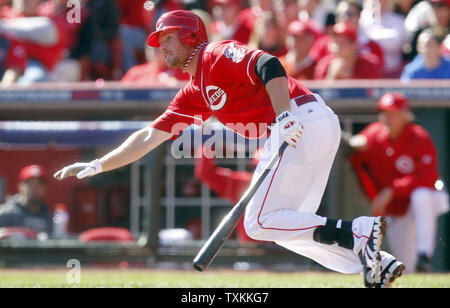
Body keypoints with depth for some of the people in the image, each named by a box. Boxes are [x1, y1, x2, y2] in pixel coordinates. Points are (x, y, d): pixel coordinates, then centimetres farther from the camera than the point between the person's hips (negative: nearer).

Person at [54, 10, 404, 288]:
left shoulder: (217, 55, -2)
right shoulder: (193, 94, 24)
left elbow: (268, 65, -19)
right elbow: (149, 137, 26)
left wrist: (284, 116, -30)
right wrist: (96, 166, 22)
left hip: (305, 121, -10)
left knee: (260, 222, -9)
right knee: (287, 226, 13)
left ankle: (359, 232, -19)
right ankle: (378, 265, 2)